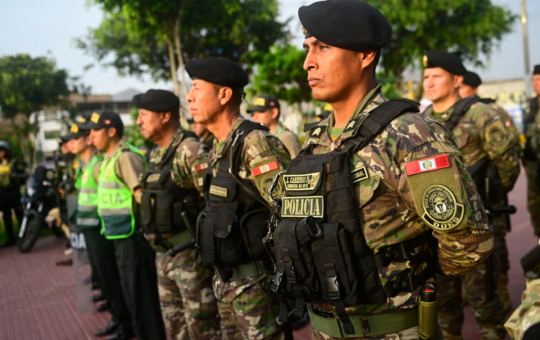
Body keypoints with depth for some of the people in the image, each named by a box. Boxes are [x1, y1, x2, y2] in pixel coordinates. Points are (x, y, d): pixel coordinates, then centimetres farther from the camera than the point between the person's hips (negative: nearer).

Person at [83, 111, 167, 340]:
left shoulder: (125, 157, -16)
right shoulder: (110, 158, 14)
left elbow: (143, 196, -22)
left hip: (132, 236, -10)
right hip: (121, 236, 10)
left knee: (140, 293, -1)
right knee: (131, 290, 23)